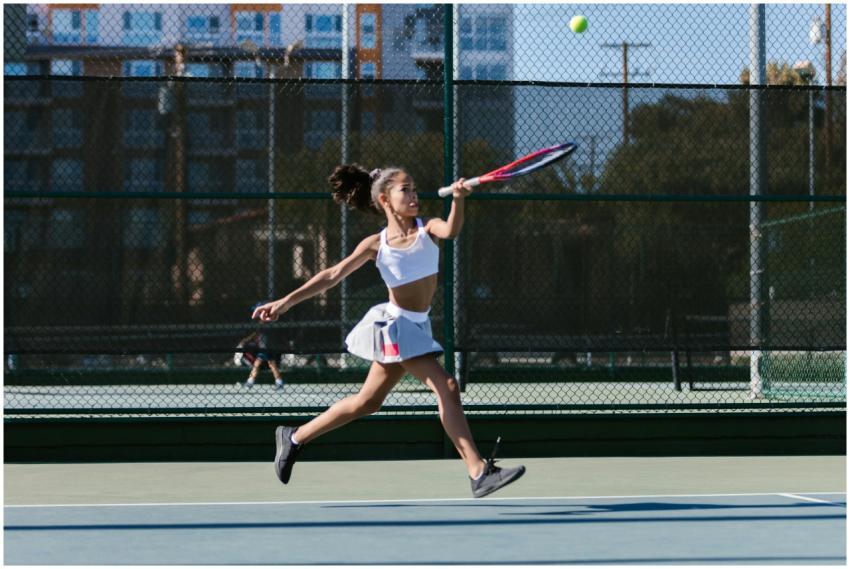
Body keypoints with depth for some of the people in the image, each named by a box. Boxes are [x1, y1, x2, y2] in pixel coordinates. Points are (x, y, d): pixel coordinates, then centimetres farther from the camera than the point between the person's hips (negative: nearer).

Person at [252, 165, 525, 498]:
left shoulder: (427, 228, 1)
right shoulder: (376, 245, -6)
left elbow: (451, 231, -23)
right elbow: (332, 277, -5)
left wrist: (457, 200, -43)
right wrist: (285, 302, -13)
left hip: (416, 327, 6)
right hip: (396, 324, -5)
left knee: (367, 402, 15)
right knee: (446, 388, -17)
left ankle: (295, 437, 31)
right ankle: (478, 473, -17)